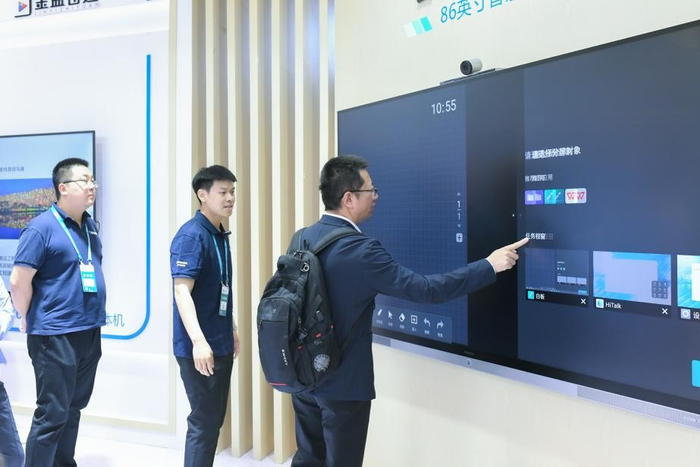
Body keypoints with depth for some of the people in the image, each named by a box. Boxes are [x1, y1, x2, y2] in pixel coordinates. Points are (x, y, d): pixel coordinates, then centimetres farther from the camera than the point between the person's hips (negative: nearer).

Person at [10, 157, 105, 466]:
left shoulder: (90, 226, 10)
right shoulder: (42, 227, -13)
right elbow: (18, 281, -14)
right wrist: (29, 320, -1)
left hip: (90, 333, 7)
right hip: (56, 336, -7)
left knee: (73, 409, 18)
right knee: (52, 414, 0)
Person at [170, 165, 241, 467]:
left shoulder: (220, 235, 11)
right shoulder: (191, 235, -16)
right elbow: (182, 291, -23)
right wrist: (198, 341, -31)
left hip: (220, 344, 9)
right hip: (200, 347, -9)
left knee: (214, 419, 17)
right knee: (204, 421, 0)